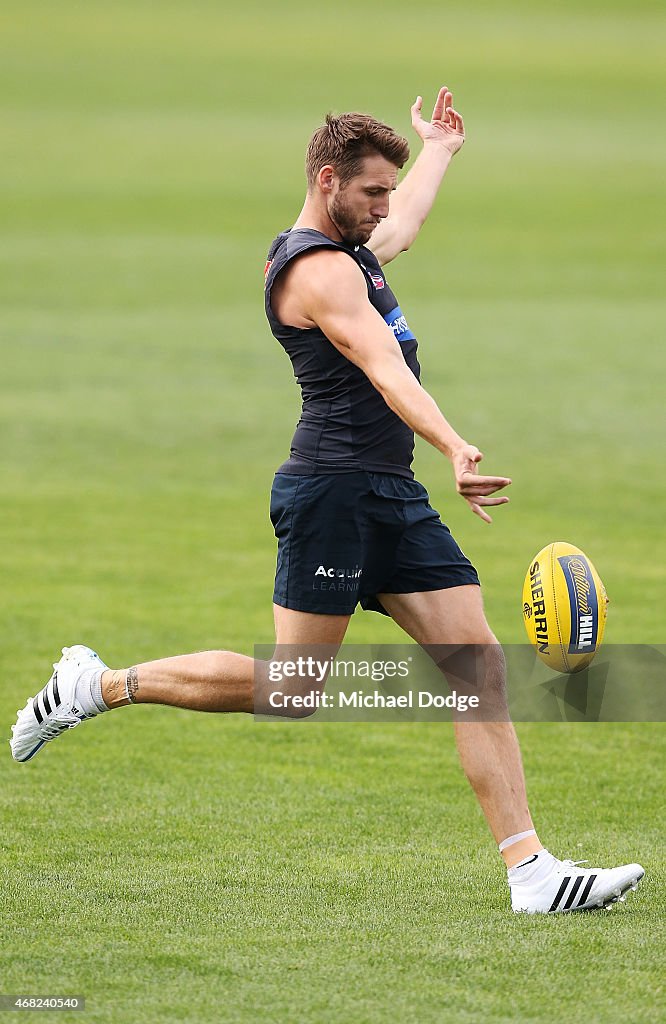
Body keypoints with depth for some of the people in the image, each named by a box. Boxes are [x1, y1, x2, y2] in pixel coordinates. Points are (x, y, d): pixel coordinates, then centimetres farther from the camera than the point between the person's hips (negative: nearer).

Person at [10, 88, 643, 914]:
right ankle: (99, 685, 11)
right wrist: (455, 450, -39)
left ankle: (530, 869, -8)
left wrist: (437, 148, 61)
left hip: (392, 498, 10)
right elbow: (386, 372, -26)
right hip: (333, 489, -10)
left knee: (481, 665, -3)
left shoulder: (347, 253, 20)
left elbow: (403, 222, 45)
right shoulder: (317, 270, -12)